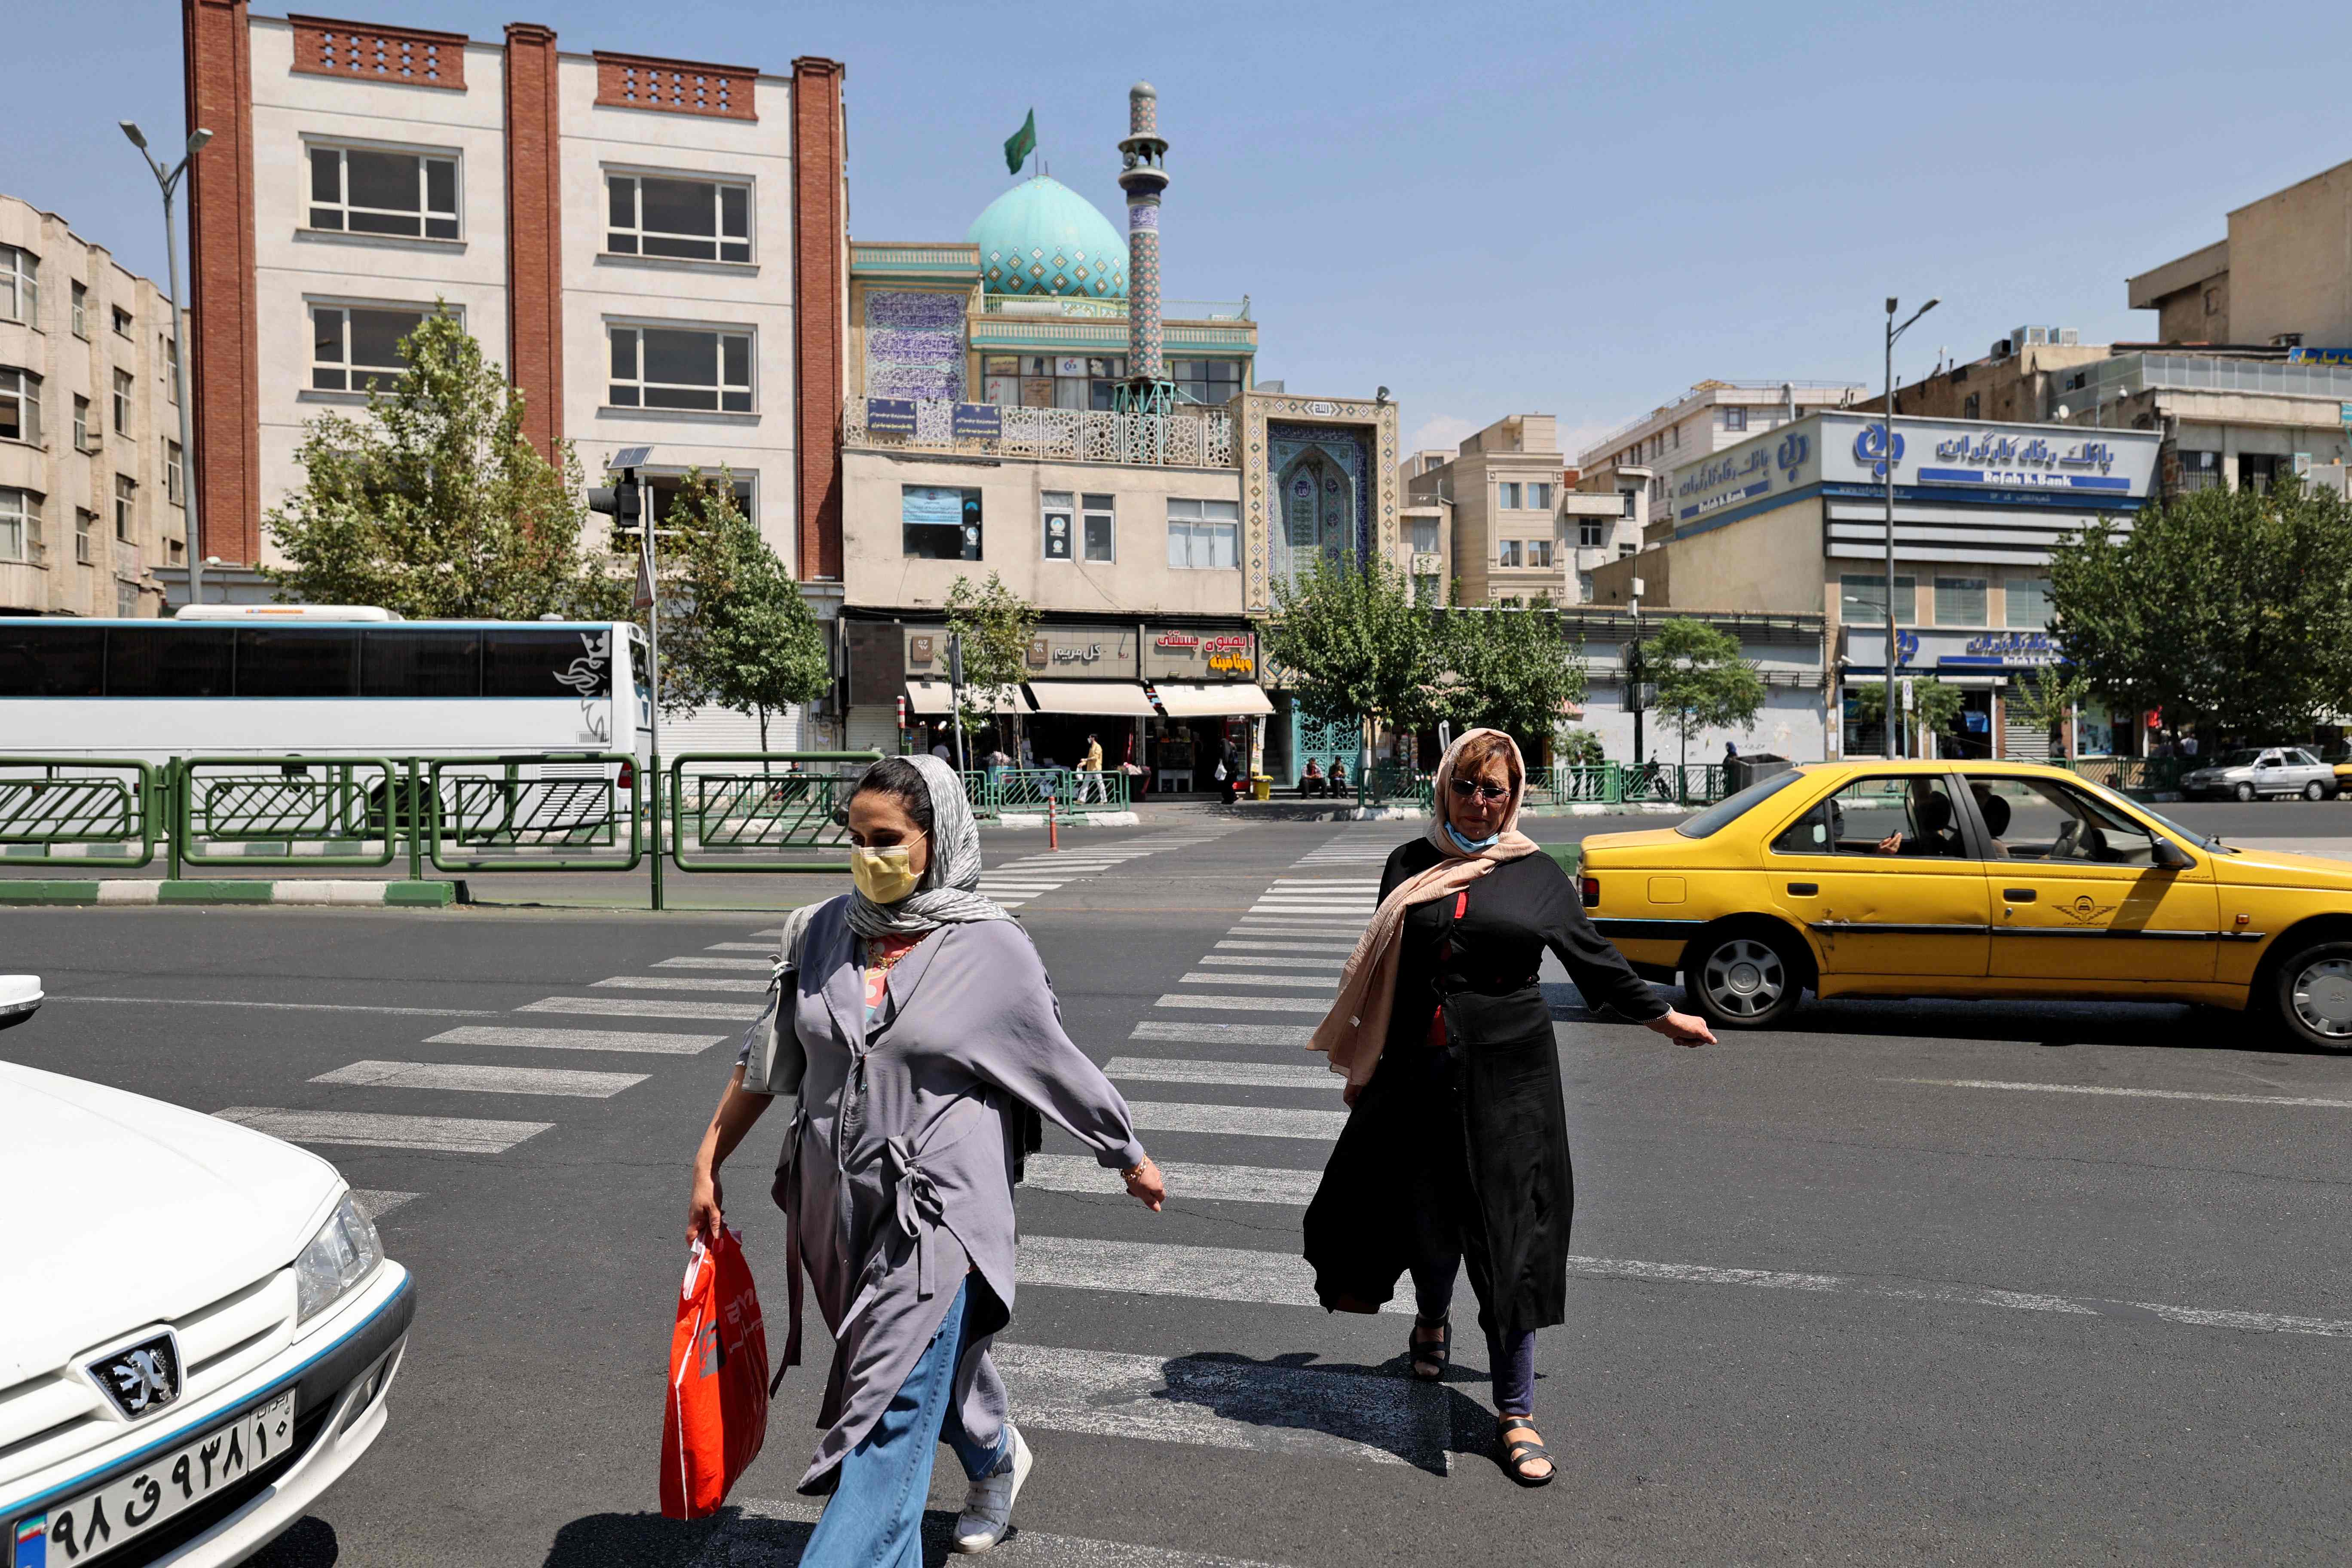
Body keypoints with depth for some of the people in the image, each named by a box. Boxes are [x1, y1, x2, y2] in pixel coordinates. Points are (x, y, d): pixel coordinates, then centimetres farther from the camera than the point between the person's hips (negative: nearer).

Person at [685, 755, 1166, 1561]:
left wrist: (1132, 1159, 7)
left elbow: (1060, 1067, -2)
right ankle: (996, 1457, 55)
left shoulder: (991, 949, -12)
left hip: (936, 1214, -5)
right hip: (835, 1208, 6)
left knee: (892, 1421, -6)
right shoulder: (829, 929, -1)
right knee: (940, 1366, 25)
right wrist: (709, 1160, 11)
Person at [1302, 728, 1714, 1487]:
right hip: (1420, 1074, 1)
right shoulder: (1411, 866, 6)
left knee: (1509, 1233, 0)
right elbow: (1381, 973, 13)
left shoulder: (1539, 874, 4)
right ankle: (1432, 1320, 45)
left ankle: (1515, 1410, 14)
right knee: (1431, 1220, 9)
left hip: (1507, 1079, -1)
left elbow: (1593, 959, 15)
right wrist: (1364, 1067, 15)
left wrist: (1664, 1017, 17)